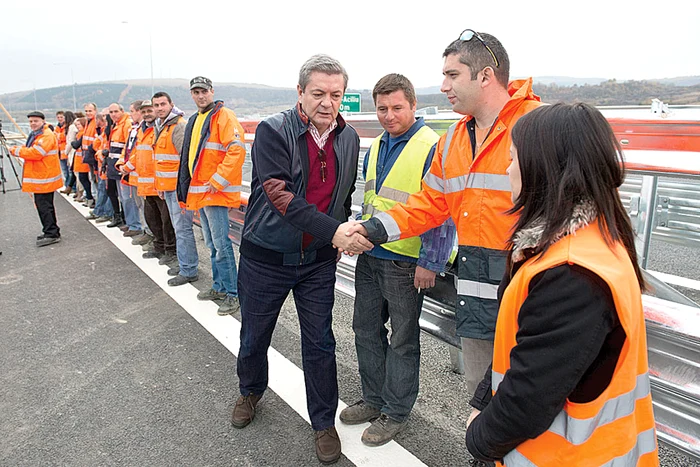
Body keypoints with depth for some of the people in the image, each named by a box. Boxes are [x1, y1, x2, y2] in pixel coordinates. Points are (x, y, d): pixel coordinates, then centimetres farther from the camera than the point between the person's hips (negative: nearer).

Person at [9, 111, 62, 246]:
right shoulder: (35, 135, 20)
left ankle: (51, 234, -3)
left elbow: (35, 153, -22)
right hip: (39, 177, 11)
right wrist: (17, 150, 0)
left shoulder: (47, 136, -14)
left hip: (44, 179, -11)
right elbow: (29, 150, 20)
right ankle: (51, 232, 23)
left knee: (44, 206, -9)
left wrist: (16, 151, -11)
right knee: (43, 205, 15)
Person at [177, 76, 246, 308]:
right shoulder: (194, 120, 19)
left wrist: (218, 181, -20)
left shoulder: (224, 116, -9)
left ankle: (233, 294, 1)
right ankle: (219, 286, 27)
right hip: (199, 192, 9)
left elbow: (237, 150, -20)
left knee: (221, 244, -8)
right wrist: (188, 193, 19)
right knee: (212, 244, 15)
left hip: (216, 191, -9)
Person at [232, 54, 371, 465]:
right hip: (265, 257, -2)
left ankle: (324, 422, 30)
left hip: (318, 260, 2)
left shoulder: (349, 138, 0)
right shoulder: (273, 131, -15)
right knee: (254, 336, 17)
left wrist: (344, 230, 5)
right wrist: (334, 233, -31)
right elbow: (281, 196, -26)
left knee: (320, 343, 9)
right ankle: (251, 391, 48)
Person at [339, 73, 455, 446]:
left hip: (406, 263, -8)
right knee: (366, 328, 17)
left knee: (402, 340, 8)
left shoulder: (432, 148, -13)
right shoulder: (375, 147, 11)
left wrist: (430, 263, -18)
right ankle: (373, 399, 36)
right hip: (369, 255, 8)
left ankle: (396, 412, 26)